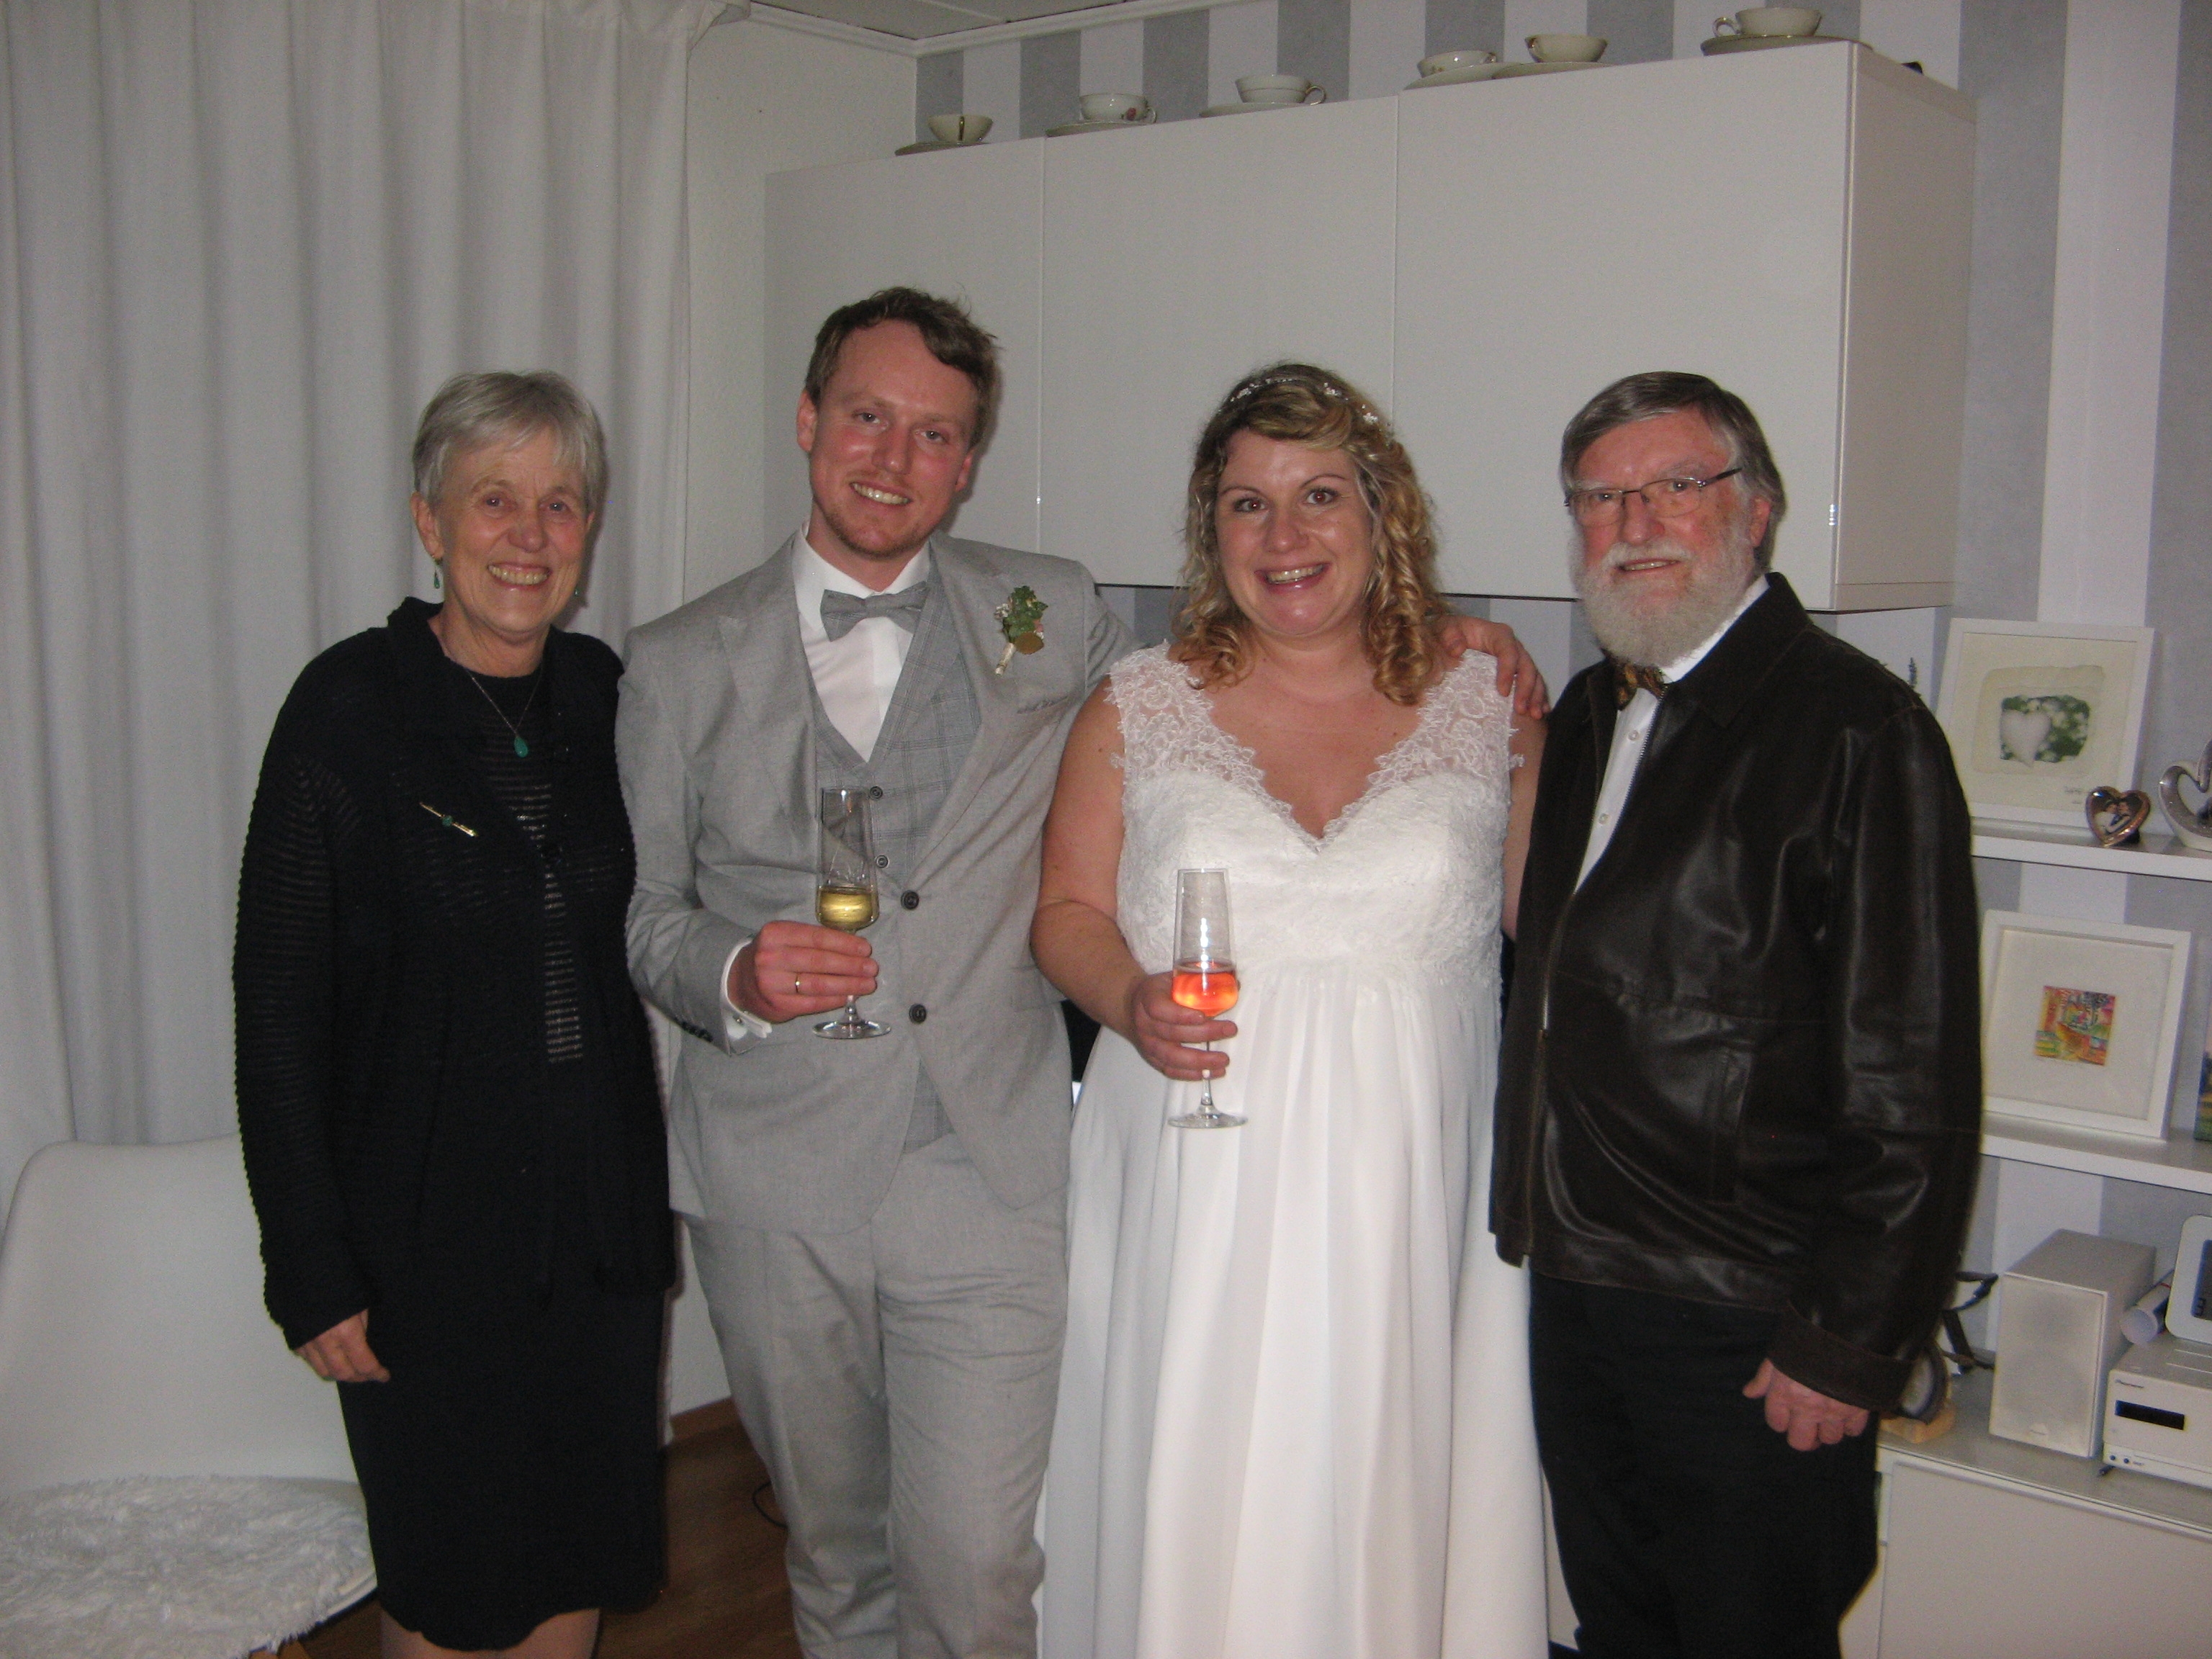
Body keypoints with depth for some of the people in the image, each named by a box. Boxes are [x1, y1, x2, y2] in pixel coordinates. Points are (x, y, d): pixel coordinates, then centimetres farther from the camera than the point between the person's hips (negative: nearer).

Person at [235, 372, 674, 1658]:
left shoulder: (608, 695, 1)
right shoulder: (351, 707, -12)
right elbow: (279, 1007, -11)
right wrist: (313, 1269, -12)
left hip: (602, 1213, 4)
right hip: (426, 1224, -4)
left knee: (583, 1551, 17)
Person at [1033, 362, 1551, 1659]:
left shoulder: (1485, 701, 4)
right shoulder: (1140, 705, 4)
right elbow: (1069, 910, 6)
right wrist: (1130, 1001, -10)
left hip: (1408, 1197, 0)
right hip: (1193, 1194, 0)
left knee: (1385, 1494, 6)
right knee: (1191, 1503, 5)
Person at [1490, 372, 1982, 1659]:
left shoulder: (1855, 724, -13)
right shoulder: (1589, 713, 12)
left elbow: (1912, 1083, -16)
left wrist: (1849, 1346, -16)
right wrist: (1528, 1216, 14)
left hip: (1747, 1332, -7)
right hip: (1574, 1293, 7)